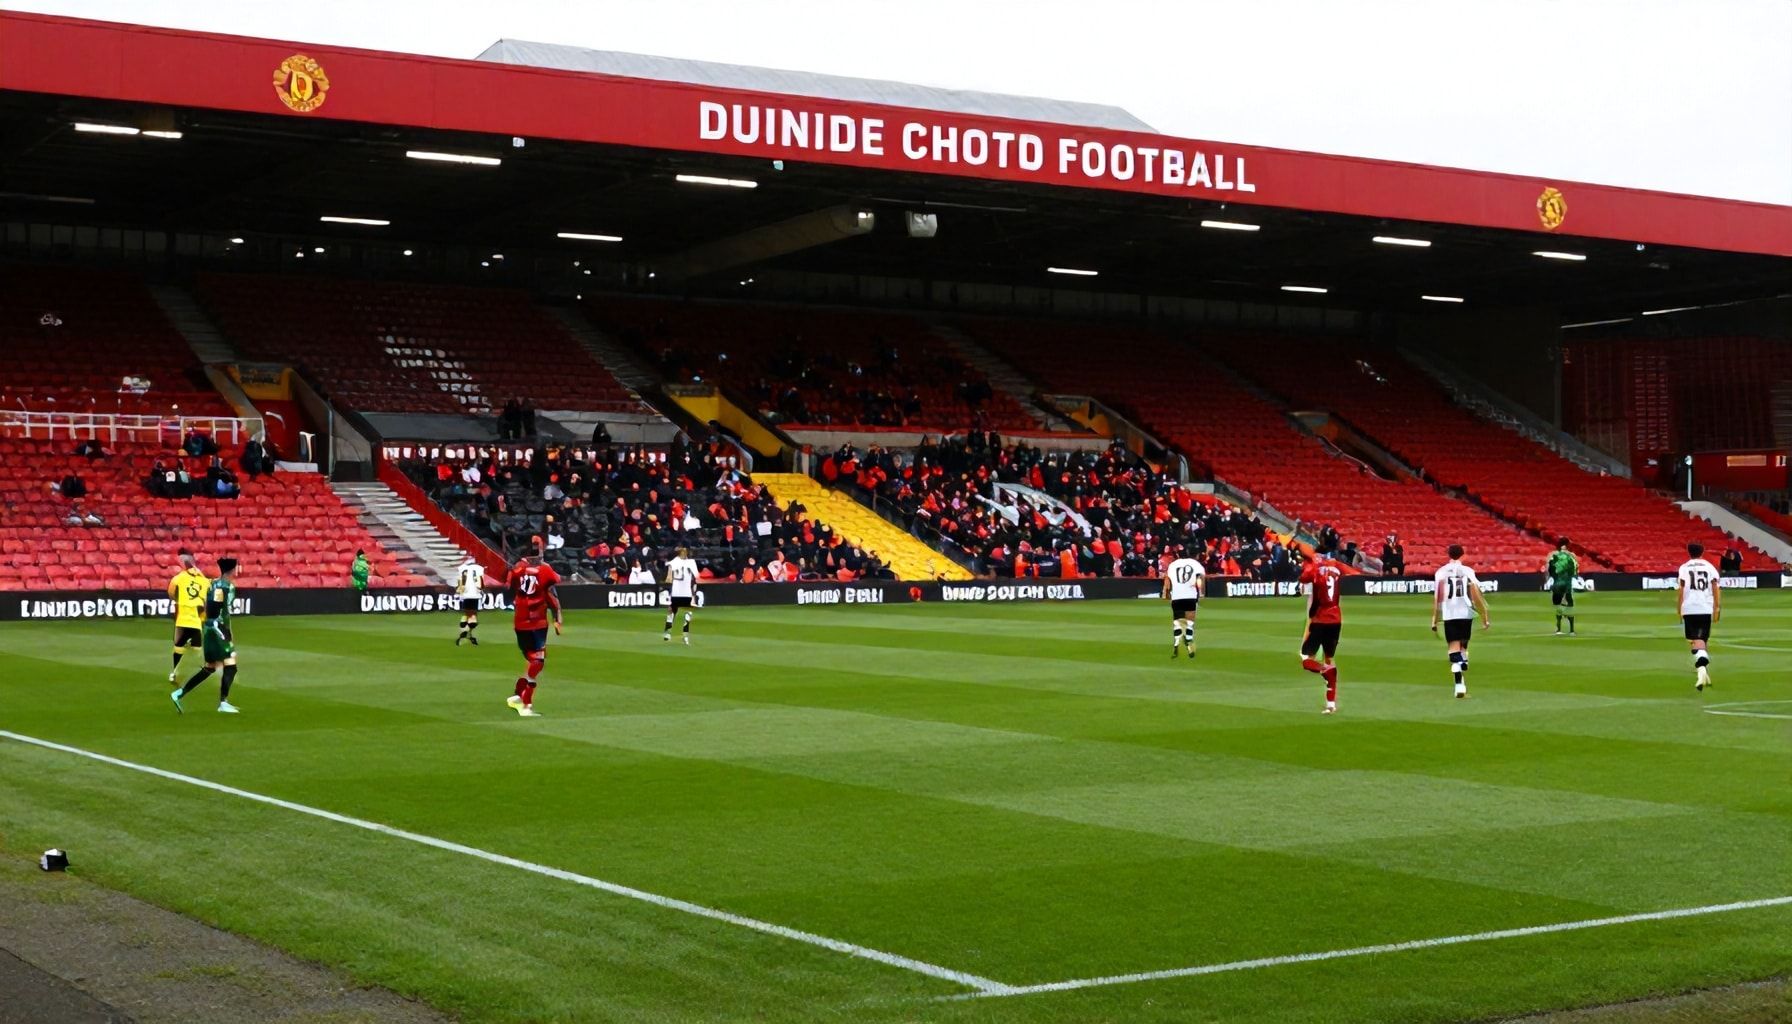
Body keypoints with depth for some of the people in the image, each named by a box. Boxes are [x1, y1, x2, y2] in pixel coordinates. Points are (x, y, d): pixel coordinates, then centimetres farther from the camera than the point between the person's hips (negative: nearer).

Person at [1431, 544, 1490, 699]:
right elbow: (1476, 595, -4)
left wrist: (1434, 620, 3)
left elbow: (1436, 597, -2)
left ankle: (1459, 685, -15)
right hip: (1466, 613, 1)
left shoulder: (1441, 572, 2)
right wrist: (1485, 617, 0)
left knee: (1454, 648, -3)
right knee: (1463, 646, 21)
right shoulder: (1468, 571, 2)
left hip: (1449, 615, -1)